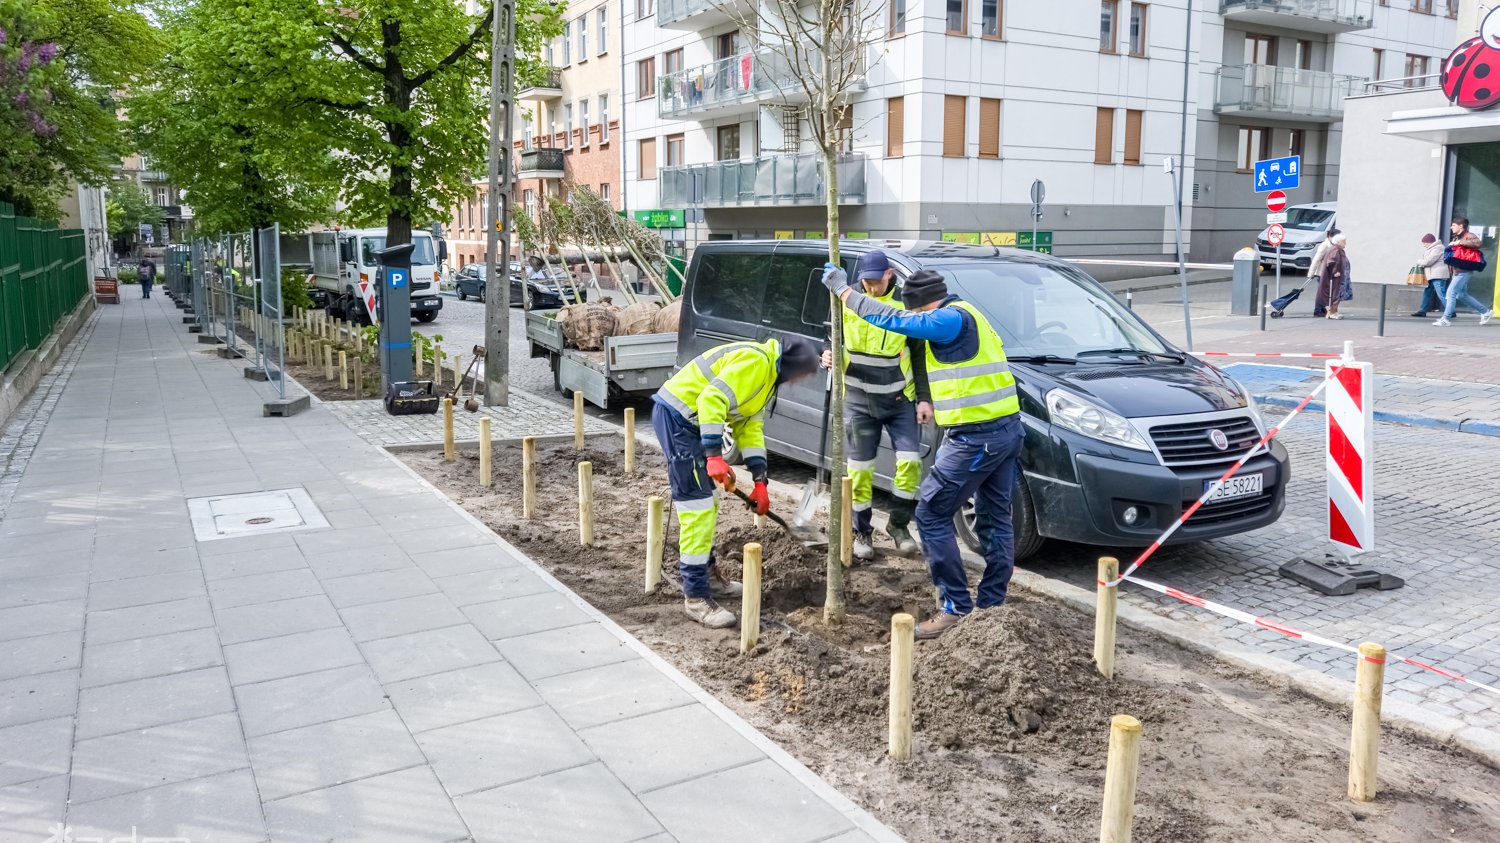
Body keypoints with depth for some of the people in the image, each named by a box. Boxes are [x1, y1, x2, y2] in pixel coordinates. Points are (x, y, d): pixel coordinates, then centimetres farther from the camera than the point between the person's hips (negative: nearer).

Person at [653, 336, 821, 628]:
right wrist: (715, 456, -33)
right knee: (697, 505, -11)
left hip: (692, 419, 11)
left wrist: (760, 480, 8)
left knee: (709, 499, 20)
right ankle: (696, 596, -6)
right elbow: (711, 400, -29)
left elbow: (750, 427, 15)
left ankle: (705, 571, 36)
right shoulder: (755, 361, -18)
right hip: (676, 415, -11)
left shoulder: (767, 374, 16)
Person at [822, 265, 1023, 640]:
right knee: (995, 519, 14)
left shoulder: (952, 319, -14)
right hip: (1006, 428, 10)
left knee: (932, 514, -2)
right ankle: (993, 604, 22)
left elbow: (892, 319, -19)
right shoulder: (966, 316, 18)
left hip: (975, 437, -10)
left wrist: (843, 290, -10)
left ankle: (956, 606, 1)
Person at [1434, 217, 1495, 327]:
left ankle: (1446, 319, -9)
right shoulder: (1457, 238, 18)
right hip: (1457, 271, 10)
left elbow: (1478, 243, -30)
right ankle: (1485, 312, 27)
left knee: (1451, 293, -11)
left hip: (1464, 271, -10)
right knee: (1462, 295, 16)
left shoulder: (1468, 236, -10)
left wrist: (1460, 242, -28)